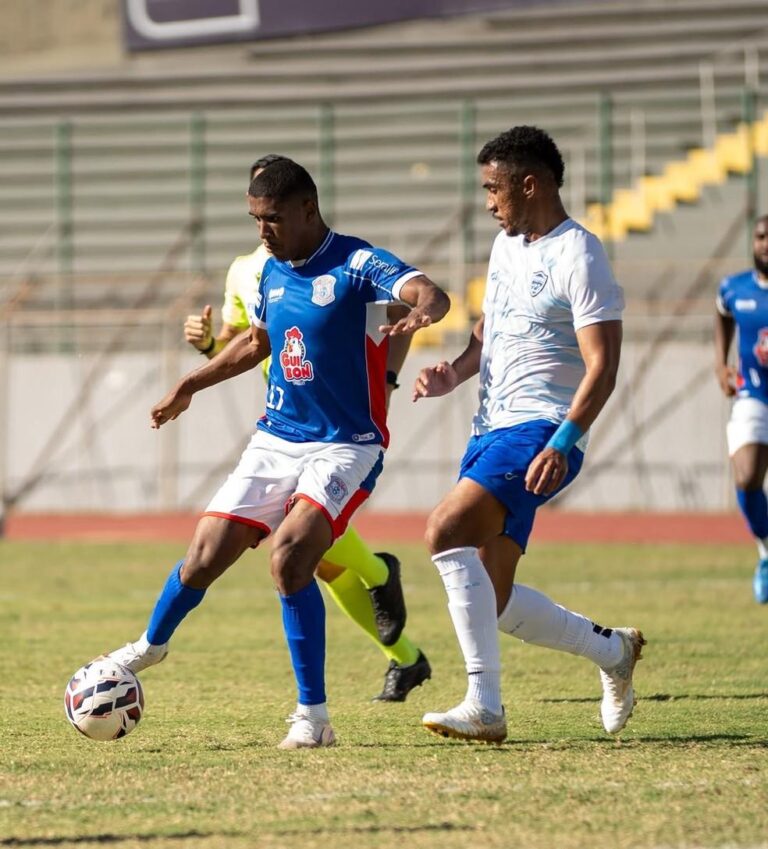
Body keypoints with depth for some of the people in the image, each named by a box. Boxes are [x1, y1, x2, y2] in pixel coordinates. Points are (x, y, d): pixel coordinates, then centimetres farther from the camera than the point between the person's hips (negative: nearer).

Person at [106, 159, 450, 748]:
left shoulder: (358, 266, -14)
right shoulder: (272, 272, 8)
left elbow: (430, 294, -32)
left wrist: (422, 310, -56)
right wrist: (191, 385, 31)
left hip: (345, 448, -6)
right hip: (275, 440, 6)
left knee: (288, 558, -27)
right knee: (204, 559, 3)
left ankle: (313, 717, -16)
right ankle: (151, 645, 35)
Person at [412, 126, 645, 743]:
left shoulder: (578, 258, -11)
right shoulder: (507, 245, 16)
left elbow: (602, 366, -17)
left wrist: (562, 444, -29)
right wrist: (454, 374, 7)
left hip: (537, 432, -9)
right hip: (491, 430, 9)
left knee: (446, 531, -28)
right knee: (493, 602, 6)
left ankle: (485, 705, -26)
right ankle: (612, 651, 28)